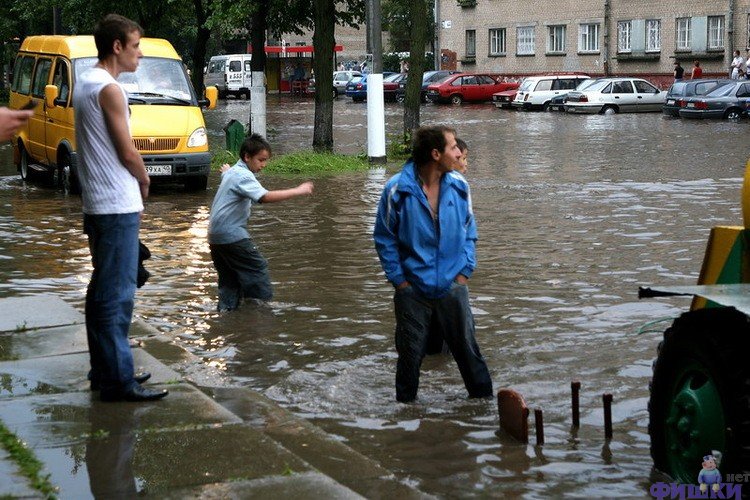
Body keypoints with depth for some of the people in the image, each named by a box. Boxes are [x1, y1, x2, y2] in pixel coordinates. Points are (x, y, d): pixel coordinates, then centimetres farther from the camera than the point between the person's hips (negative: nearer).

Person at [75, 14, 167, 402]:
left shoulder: (86, 83, 14)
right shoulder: (109, 89, -15)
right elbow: (128, 153, -15)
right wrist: (144, 183, 3)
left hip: (97, 205, 10)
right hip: (118, 206, -10)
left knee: (102, 289, 15)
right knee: (118, 294, -7)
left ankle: (104, 370, 22)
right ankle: (118, 380, -5)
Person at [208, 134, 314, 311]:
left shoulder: (232, 172, 16)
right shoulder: (243, 176, -16)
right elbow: (265, 197, -31)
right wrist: (298, 191, -31)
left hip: (215, 236, 10)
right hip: (232, 235, -10)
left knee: (229, 280, 12)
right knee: (257, 267, -6)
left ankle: (226, 310, 11)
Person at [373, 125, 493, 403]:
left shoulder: (459, 185, -3)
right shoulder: (397, 189, -12)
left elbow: (469, 231, 9)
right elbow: (384, 239, -3)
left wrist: (465, 271, 1)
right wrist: (399, 279, -6)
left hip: (452, 286, 2)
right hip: (413, 288, -2)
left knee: (467, 347, 8)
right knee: (410, 353, 10)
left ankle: (484, 399, 24)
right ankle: (406, 404, 28)